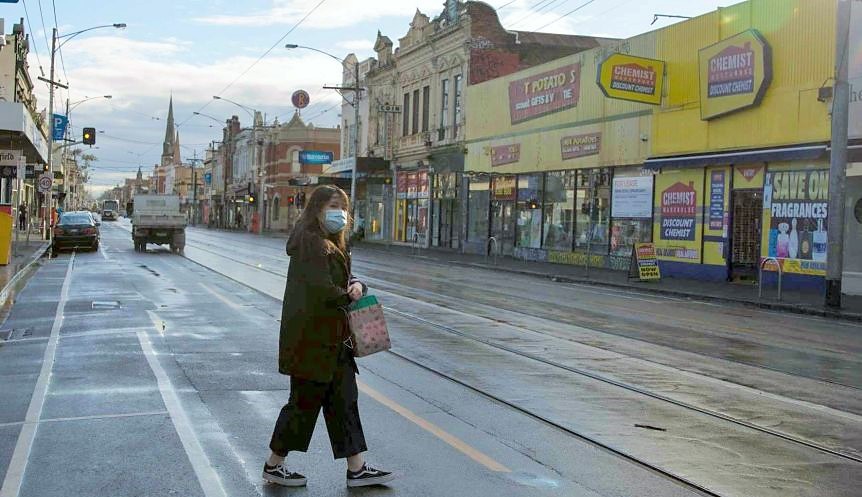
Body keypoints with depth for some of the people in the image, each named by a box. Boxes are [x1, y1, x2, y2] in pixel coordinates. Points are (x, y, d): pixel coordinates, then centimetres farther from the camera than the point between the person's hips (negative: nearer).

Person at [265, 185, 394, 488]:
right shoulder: (311, 243, -17)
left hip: (333, 339, 10)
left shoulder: (333, 244, 14)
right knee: (305, 402, 2)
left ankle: (356, 469, 18)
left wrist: (356, 285, -8)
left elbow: (344, 279, 15)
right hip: (311, 340, -10)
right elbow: (321, 289, -24)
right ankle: (274, 466, 19)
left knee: (344, 401, 11)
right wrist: (348, 298, -8)